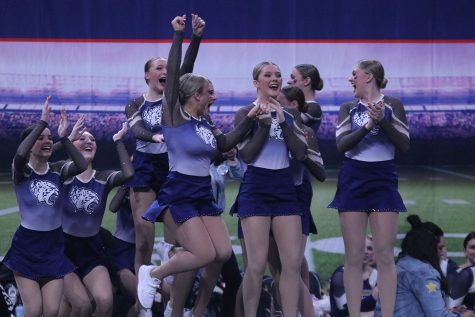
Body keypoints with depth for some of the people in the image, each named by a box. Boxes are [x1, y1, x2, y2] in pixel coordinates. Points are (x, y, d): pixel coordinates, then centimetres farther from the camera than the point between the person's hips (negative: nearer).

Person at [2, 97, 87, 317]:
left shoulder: (58, 170, 1)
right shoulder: (22, 171, -7)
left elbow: (82, 166, -20)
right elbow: (20, 155, -31)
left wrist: (64, 137, -27)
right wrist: (43, 122, -33)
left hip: (53, 246, 3)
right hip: (26, 247, -3)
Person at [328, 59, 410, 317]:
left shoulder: (392, 105, 3)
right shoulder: (348, 109, 9)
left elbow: (404, 145, -4)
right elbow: (342, 144, -5)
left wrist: (383, 121, -17)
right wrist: (368, 125, -17)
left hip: (384, 181, -2)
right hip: (353, 181, 2)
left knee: (384, 255, -5)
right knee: (354, 255, -1)